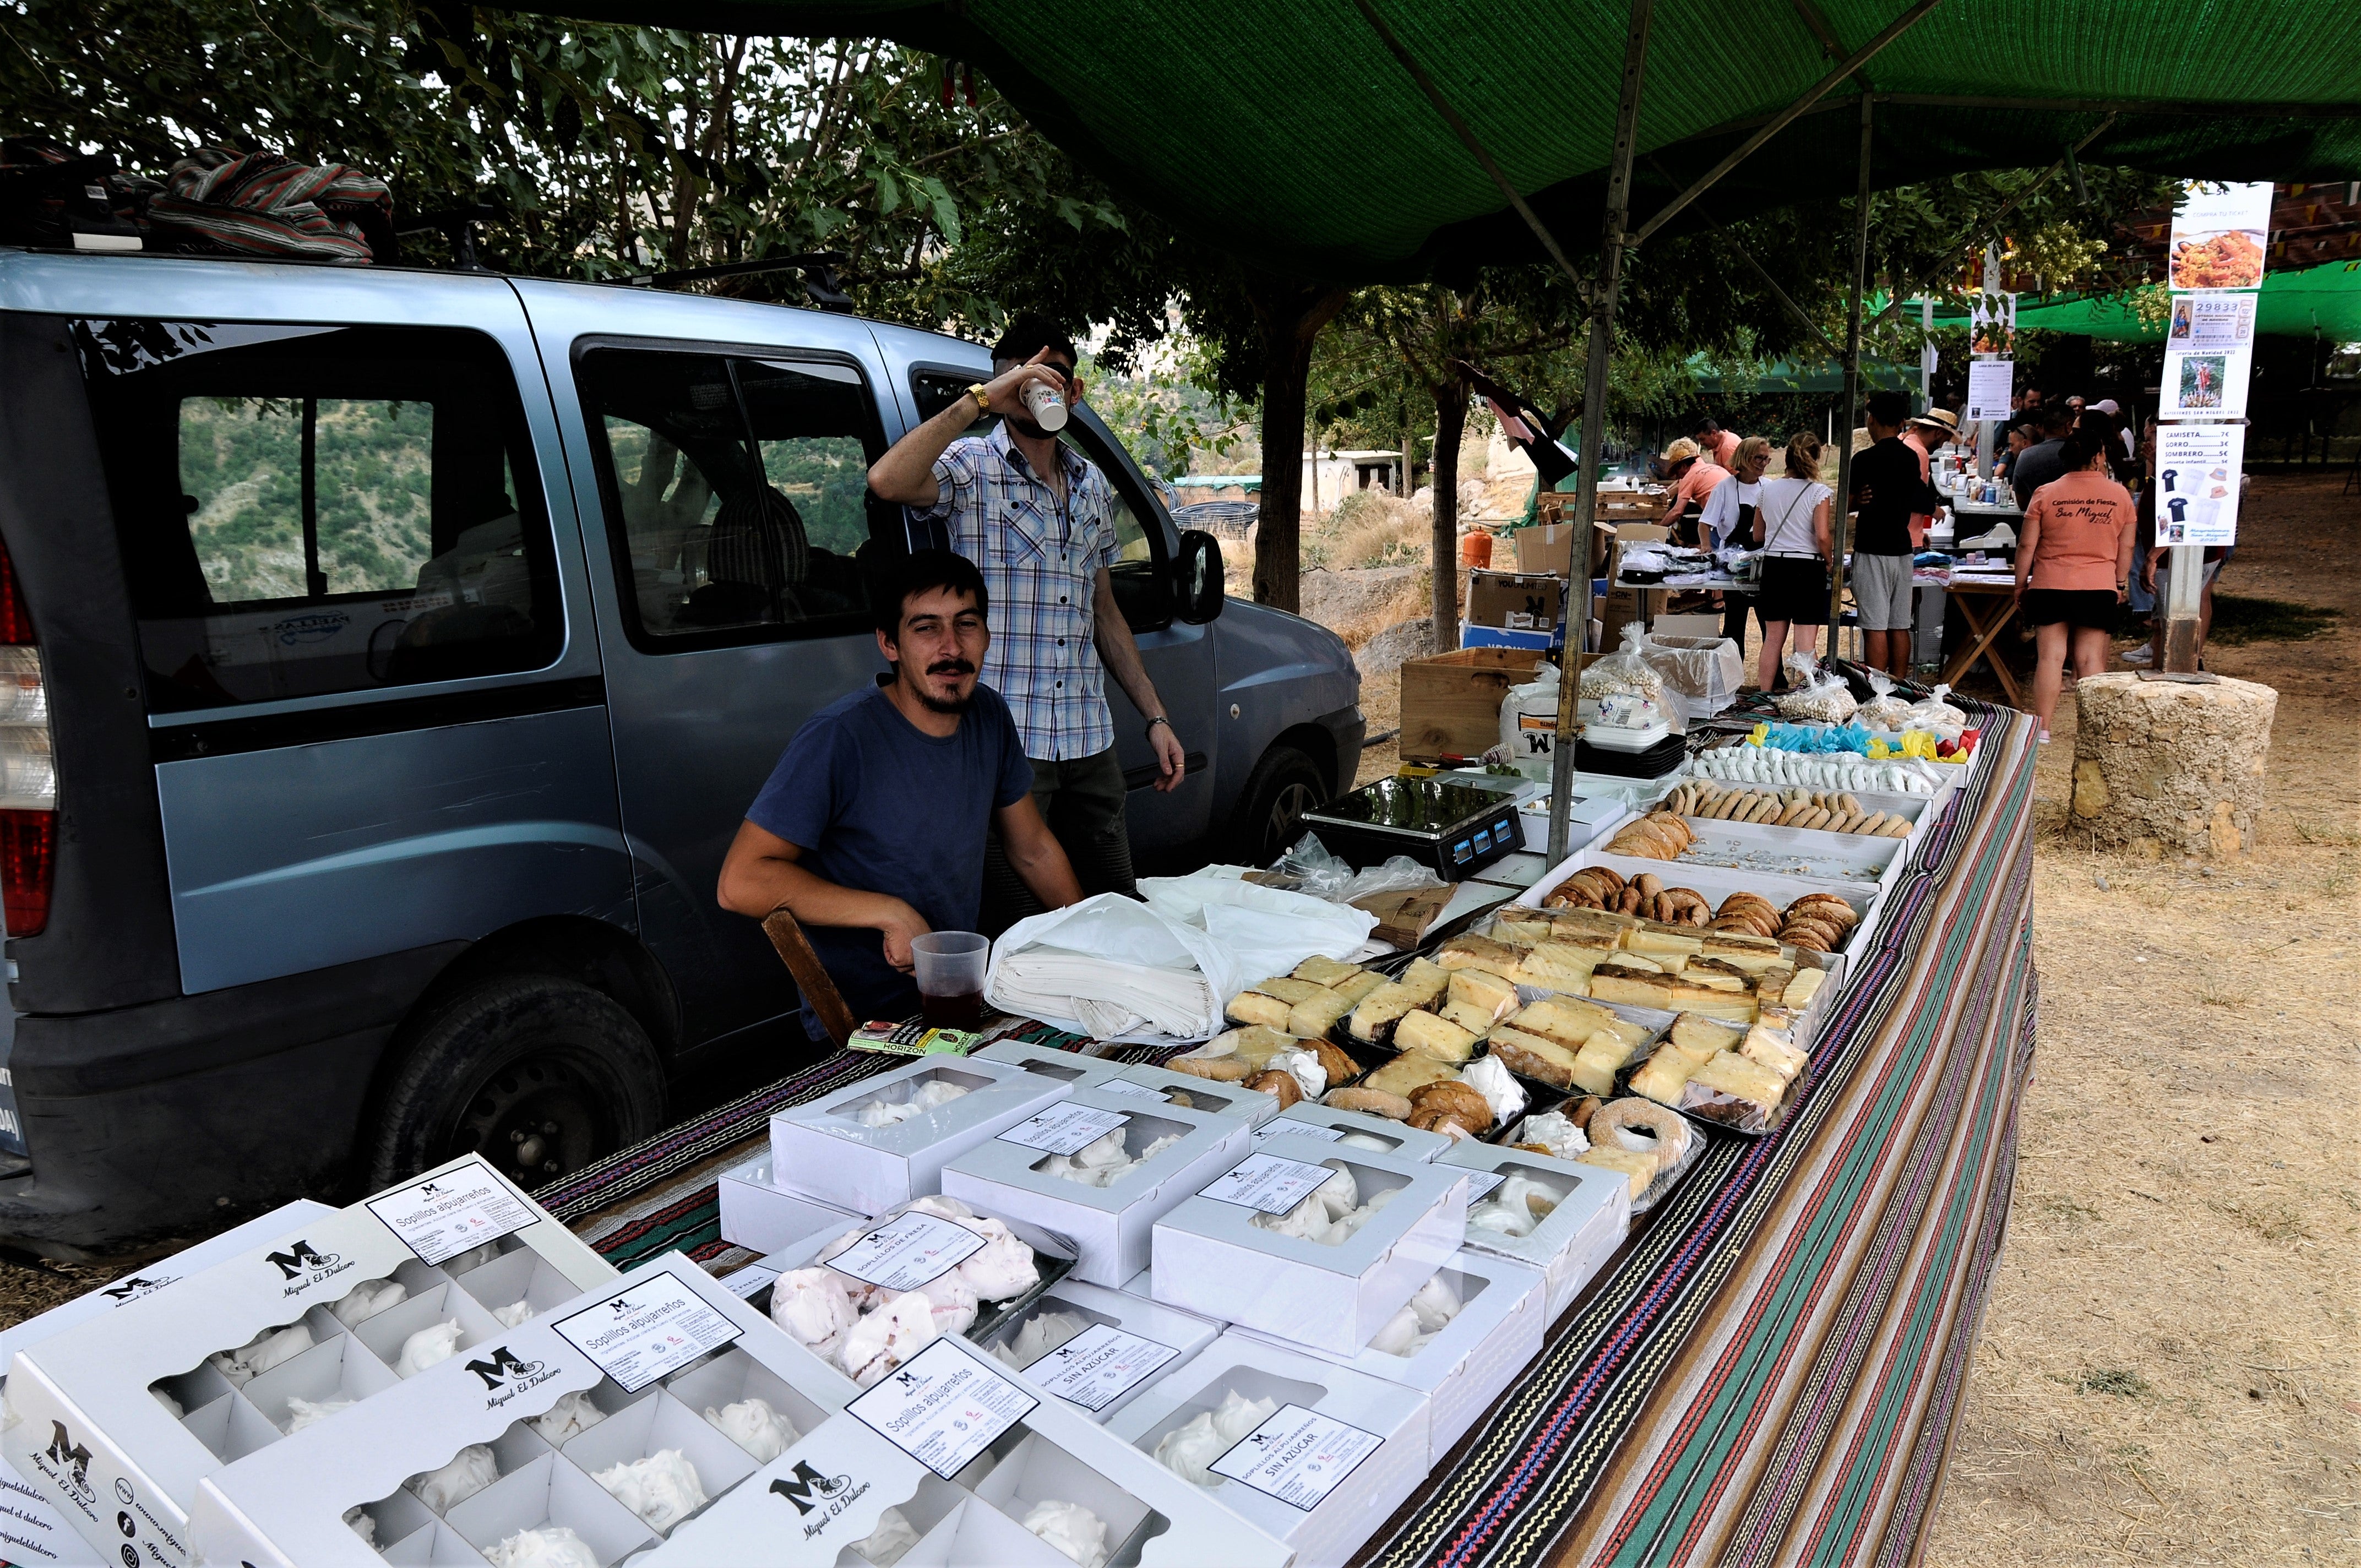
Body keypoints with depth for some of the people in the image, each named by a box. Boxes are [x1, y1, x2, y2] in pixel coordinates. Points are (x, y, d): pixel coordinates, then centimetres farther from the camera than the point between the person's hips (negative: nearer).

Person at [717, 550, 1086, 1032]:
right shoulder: (840, 738, -19)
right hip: (867, 1026, -7)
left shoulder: (989, 716, 3)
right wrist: (890, 913, -24)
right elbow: (739, 883, -21)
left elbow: (1033, 848, 15)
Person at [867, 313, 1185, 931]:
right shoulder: (971, 468, -2)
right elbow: (887, 481, -25)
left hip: (1090, 740, 6)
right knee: (1017, 934, 1)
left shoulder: (1092, 485, 16)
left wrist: (1155, 717, 16)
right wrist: (979, 399, -21)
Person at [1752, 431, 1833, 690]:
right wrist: (1829, 563, 2)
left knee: (1773, 639, 12)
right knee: (1806, 644, -1)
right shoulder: (1818, 492, -8)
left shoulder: (1768, 489, 6)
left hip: (1773, 565, 5)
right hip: (1807, 567, -4)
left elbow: (1759, 536, 13)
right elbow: (1822, 537, -15)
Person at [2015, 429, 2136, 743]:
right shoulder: (2120, 495, 2)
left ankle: (2042, 728, -2)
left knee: (2050, 656, 0)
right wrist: (2122, 584, 17)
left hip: (2050, 587, -1)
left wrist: (2020, 585, 7)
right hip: (2099, 588, 1)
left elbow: (2027, 545, -1)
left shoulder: (2046, 494, -2)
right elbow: (2126, 548, 6)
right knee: (2091, 659, 2)